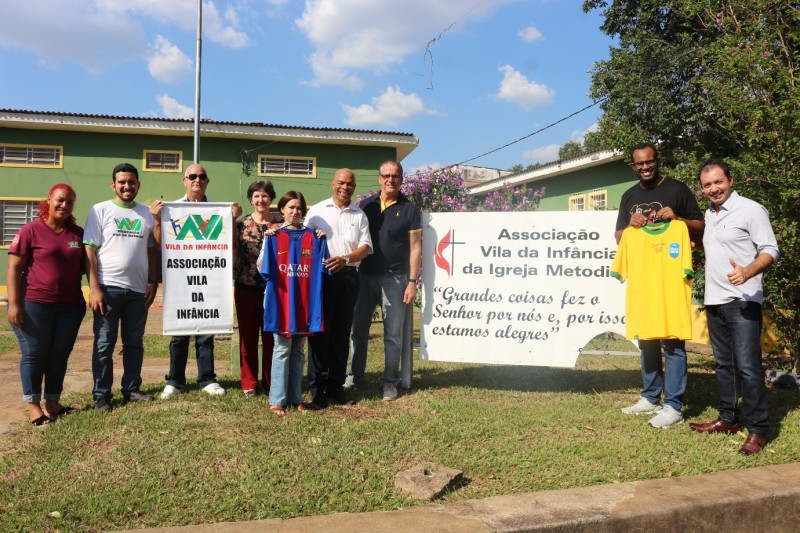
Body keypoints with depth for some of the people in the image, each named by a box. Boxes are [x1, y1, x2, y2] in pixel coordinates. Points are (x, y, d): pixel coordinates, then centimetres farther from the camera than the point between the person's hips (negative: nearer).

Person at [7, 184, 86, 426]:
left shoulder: (78, 233, 8)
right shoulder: (31, 230, -4)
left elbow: (85, 265, 16)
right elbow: (14, 268, -6)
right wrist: (13, 303, -12)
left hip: (70, 305, 4)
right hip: (34, 304, -4)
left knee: (59, 355, 9)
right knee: (34, 354, 4)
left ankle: (52, 402, 21)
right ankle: (33, 405, 13)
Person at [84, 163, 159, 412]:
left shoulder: (146, 213, 11)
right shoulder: (100, 210, 1)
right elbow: (89, 250, -4)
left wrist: (153, 282, 4)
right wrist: (94, 287, -12)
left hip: (138, 289, 3)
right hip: (108, 287, -3)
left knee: (134, 342, 11)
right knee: (104, 344, 2)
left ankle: (131, 389, 21)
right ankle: (101, 395, 11)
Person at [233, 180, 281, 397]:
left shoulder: (280, 226, 5)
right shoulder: (241, 224, 4)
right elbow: (233, 254, 2)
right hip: (246, 287, 0)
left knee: (271, 336, 4)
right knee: (248, 336, 5)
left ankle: (270, 382, 16)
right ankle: (249, 383, 14)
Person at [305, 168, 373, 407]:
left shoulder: (360, 215, 11)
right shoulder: (317, 211, 7)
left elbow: (366, 246, 3)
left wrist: (345, 259, -15)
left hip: (348, 276, 2)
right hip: (321, 275, -2)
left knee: (342, 333, 7)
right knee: (319, 331, -1)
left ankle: (336, 385, 16)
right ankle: (317, 387, 7)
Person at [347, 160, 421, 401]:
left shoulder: (409, 209, 0)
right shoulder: (365, 205, 8)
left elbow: (415, 247, -2)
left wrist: (412, 282, -8)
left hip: (394, 279, -3)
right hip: (365, 275, 3)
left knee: (393, 334, 3)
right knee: (359, 329, 10)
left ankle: (390, 382, 13)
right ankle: (355, 375, 24)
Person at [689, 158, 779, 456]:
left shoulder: (751, 210, -8)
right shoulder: (709, 214, 15)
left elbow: (770, 250, -13)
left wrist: (748, 272, -31)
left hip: (742, 302, -8)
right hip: (714, 300, 8)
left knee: (747, 366, -9)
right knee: (724, 364, 15)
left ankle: (757, 430, -1)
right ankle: (728, 419, 25)